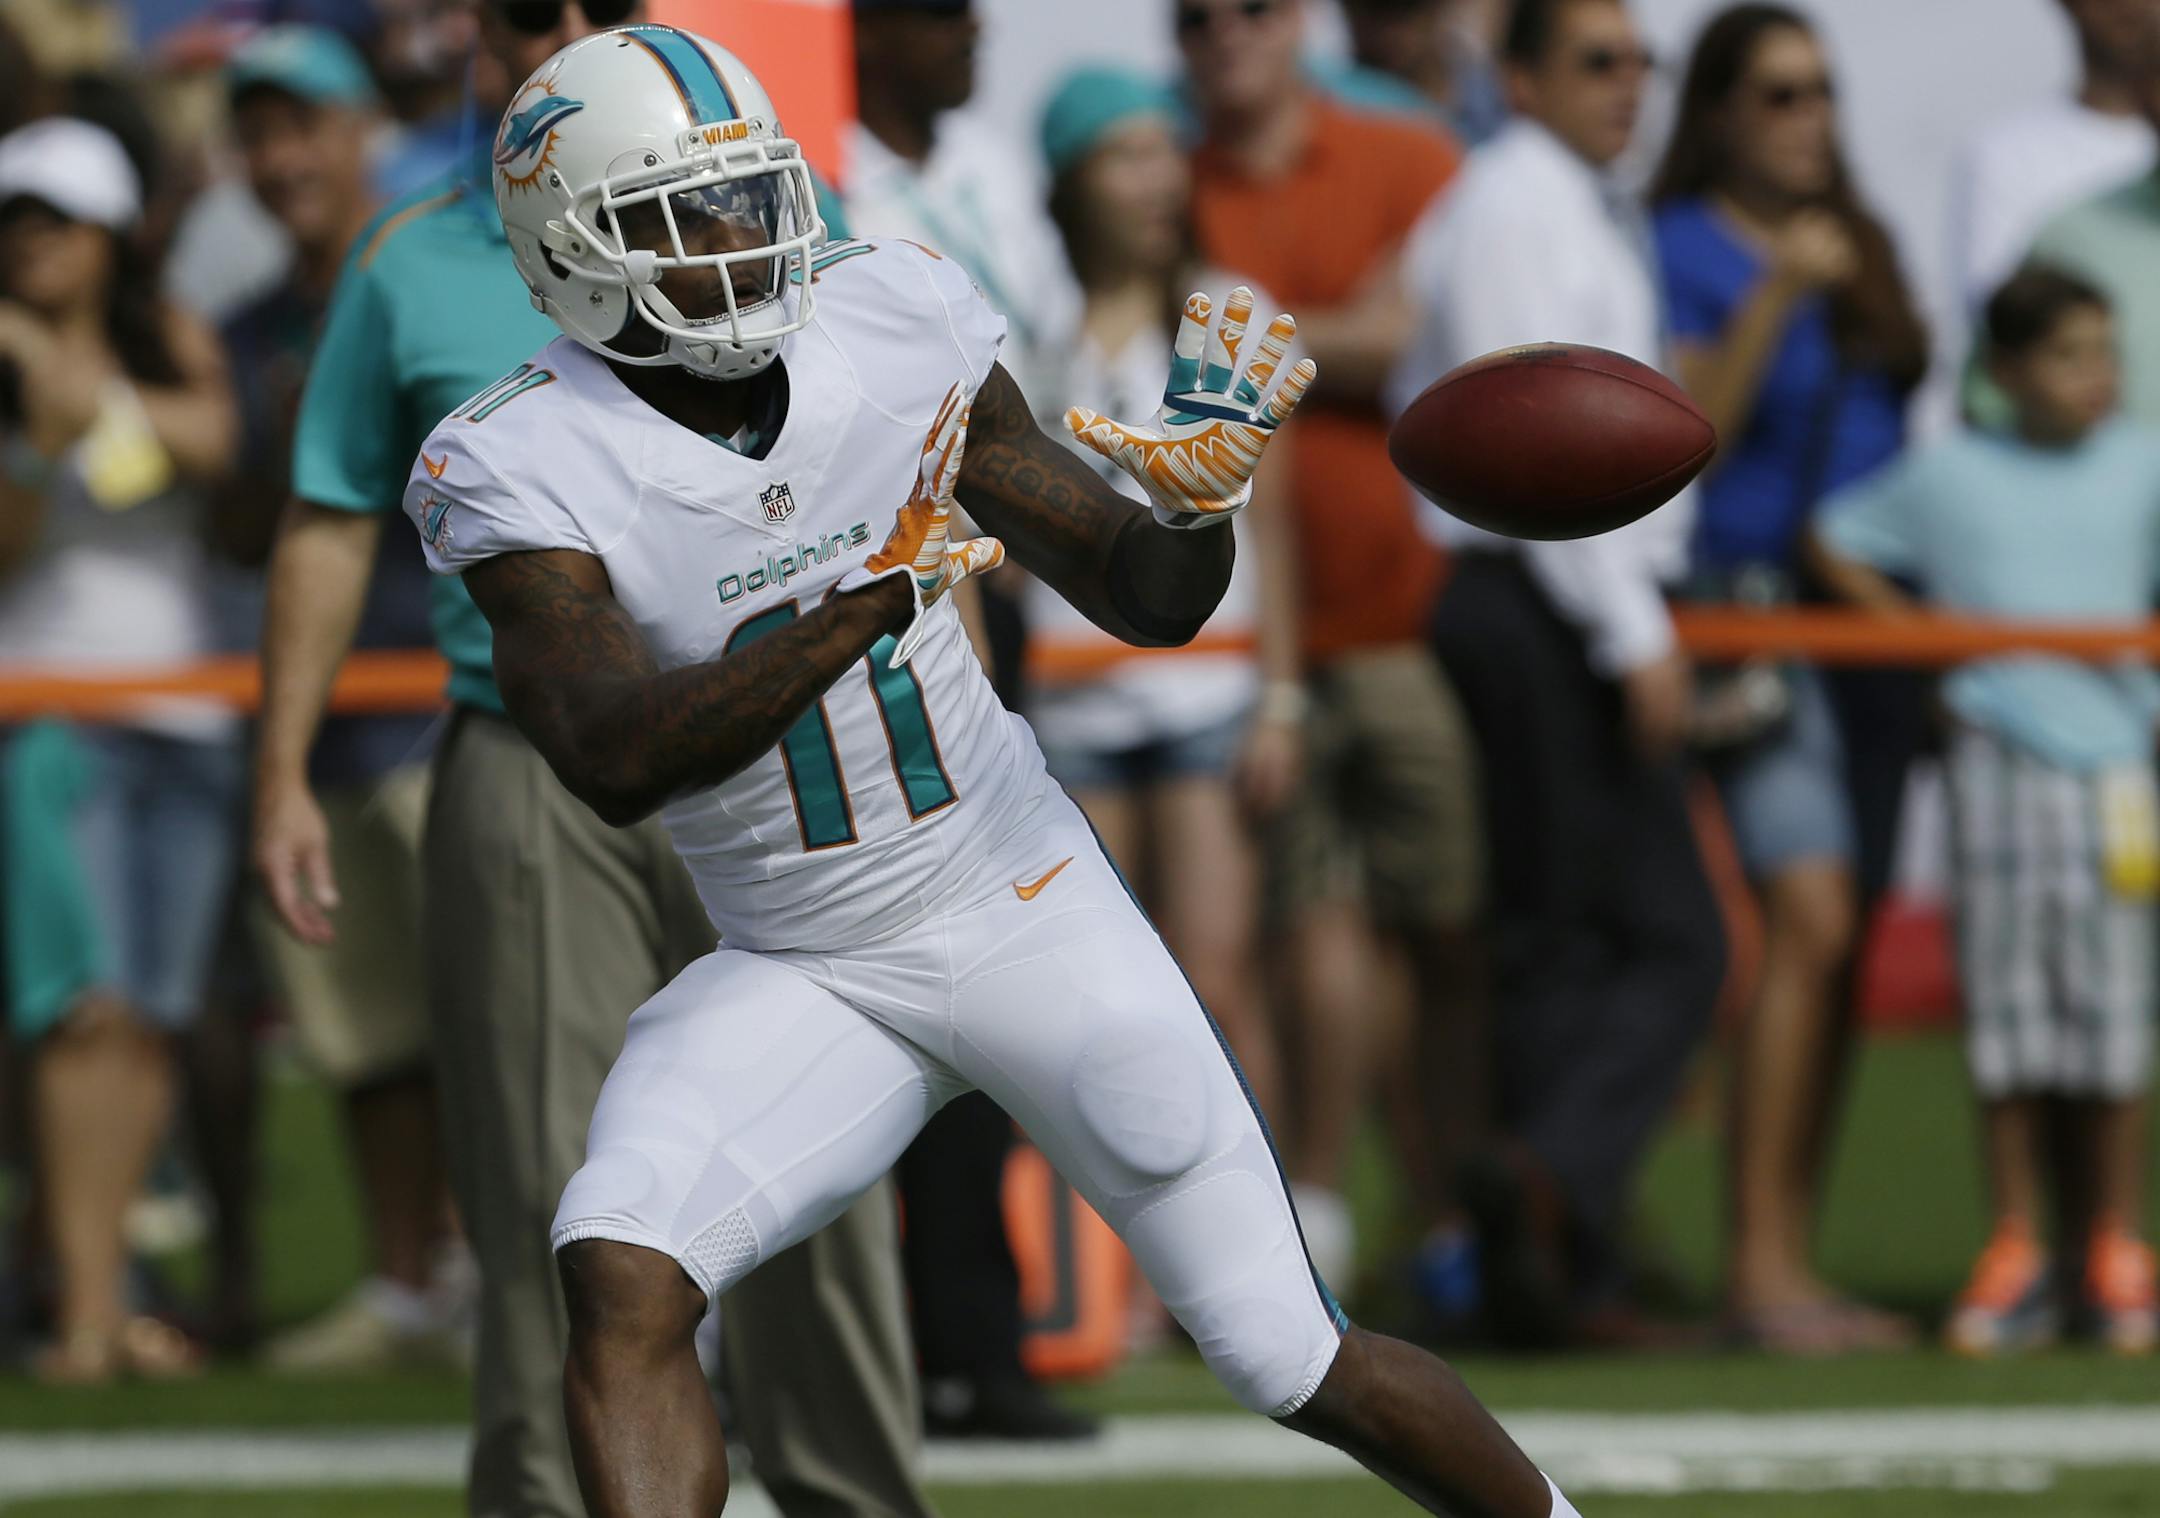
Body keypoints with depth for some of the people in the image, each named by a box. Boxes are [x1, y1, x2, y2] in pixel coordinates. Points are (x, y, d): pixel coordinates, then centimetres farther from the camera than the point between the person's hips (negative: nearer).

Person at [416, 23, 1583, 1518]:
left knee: (1302, 1365, 4)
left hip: (1031, 910, 1)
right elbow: (613, 762, -30)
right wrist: (869, 606, -38)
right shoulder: (521, 470, -16)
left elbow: (1147, 598, -1)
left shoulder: (895, 324, -9)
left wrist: (1205, 503, -24)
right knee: (622, 1281, -27)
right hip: (799, 981, -1)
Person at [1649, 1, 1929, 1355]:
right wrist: (1772, 300, -22)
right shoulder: (1683, 252, -4)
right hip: (1756, 604, -7)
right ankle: (1759, 1267, -18)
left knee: (1841, 943, 5)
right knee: (1810, 919, -18)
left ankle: (1793, 1258, 8)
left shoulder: (1858, 245, 18)